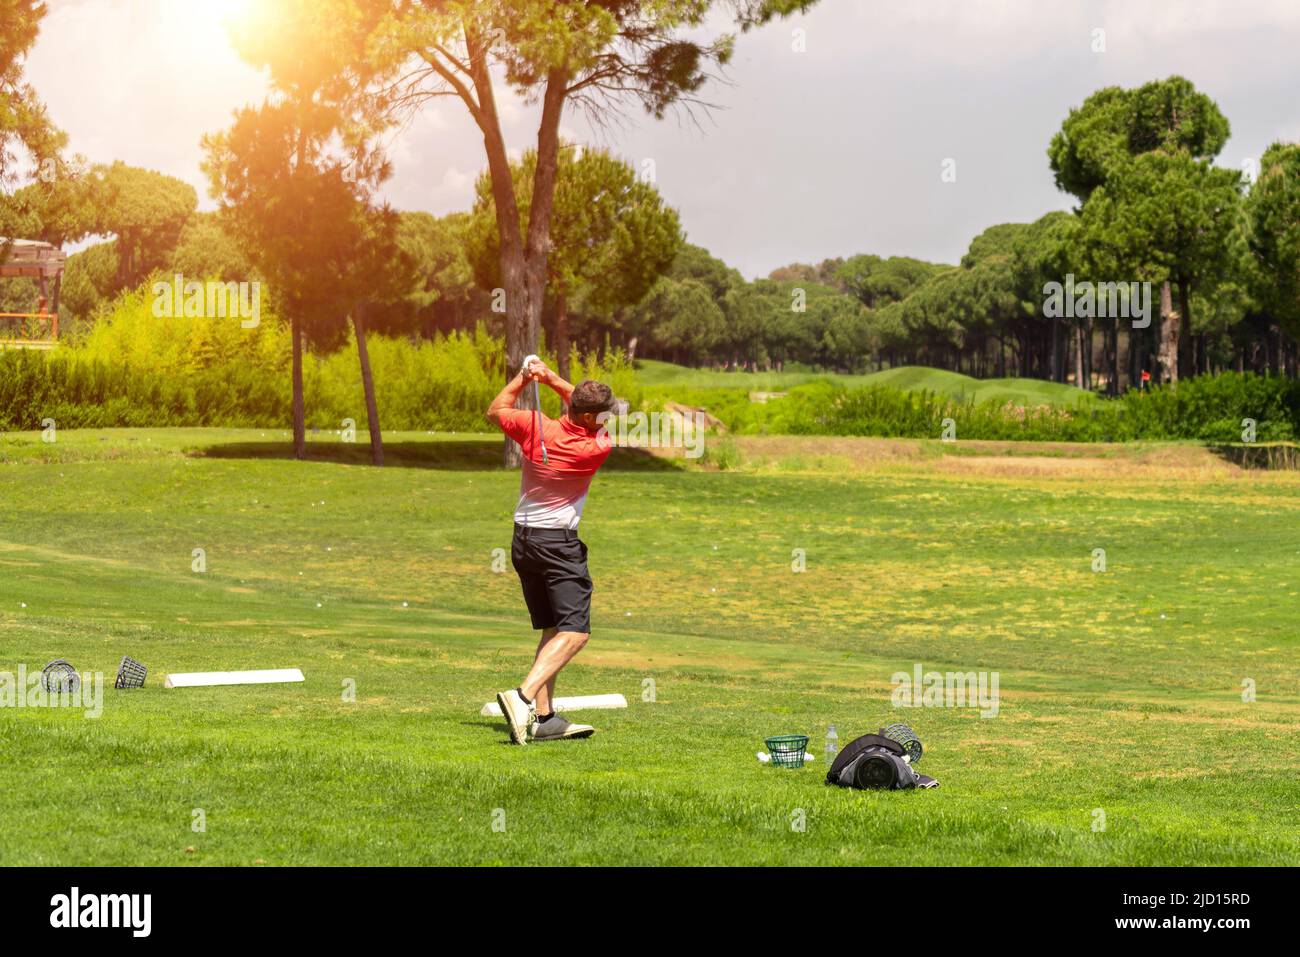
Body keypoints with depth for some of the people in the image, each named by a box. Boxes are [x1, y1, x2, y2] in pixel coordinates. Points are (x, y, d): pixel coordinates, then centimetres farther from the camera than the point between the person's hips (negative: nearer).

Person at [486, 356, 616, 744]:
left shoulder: (535, 427, -6)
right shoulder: (599, 448, -15)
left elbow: (495, 412, 15)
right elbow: (589, 414, 6)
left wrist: (523, 377, 9)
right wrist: (551, 379, 0)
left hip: (523, 540, 7)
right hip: (558, 544, -7)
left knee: (552, 630, 12)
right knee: (575, 631, -8)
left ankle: (543, 717, 6)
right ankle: (524, 696, -28)